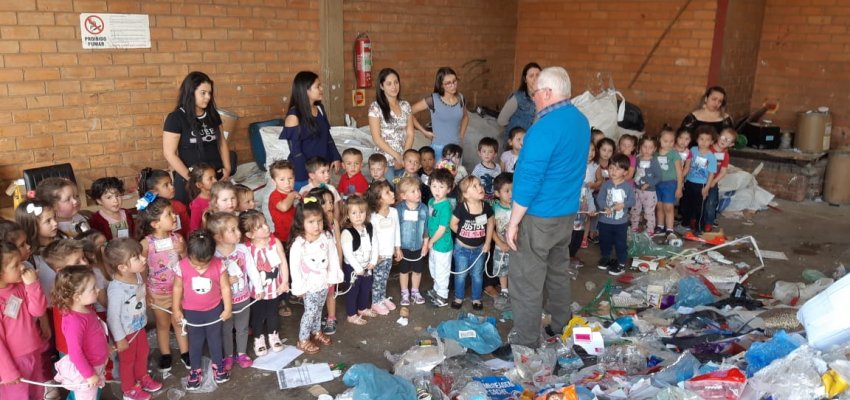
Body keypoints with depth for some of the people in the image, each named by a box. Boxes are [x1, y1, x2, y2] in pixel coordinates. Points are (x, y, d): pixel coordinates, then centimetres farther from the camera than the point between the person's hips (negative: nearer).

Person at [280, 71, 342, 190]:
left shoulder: (319, 108, 5)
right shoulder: (294, 116, -16)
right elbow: (295, 150, -15)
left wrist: (335, 157, 6)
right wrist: (307, 175, -16)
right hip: (303, 171, -6)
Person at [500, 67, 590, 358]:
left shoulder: (544, 128, -23)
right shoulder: (581, 121, 6)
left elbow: (528, 181, -23)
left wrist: (513, 223, -15)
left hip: (539, 217, -9)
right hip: (568, 213, 9)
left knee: (525, 282, 1)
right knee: (559, 272, 22)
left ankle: (526, 345, 9)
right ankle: (562, 329, 38)